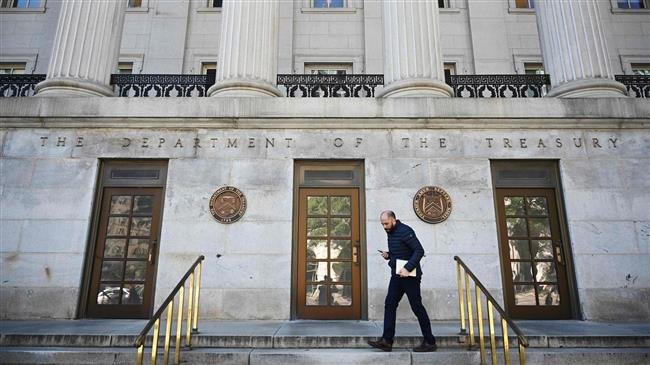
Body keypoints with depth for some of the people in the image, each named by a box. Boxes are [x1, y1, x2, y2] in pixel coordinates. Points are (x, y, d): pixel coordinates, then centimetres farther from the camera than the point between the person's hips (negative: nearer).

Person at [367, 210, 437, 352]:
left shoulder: (405, 231, -16)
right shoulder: (390, 233, 12)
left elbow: (419, 250, -22)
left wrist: (408, 268, -29)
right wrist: (388, 255, 3)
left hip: (410, 276, -9)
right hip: (397, 275, 9)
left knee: (417, 307, -1)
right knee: (389, 305, 5)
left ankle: (430, 342, 12)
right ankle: (387, 341, 9)